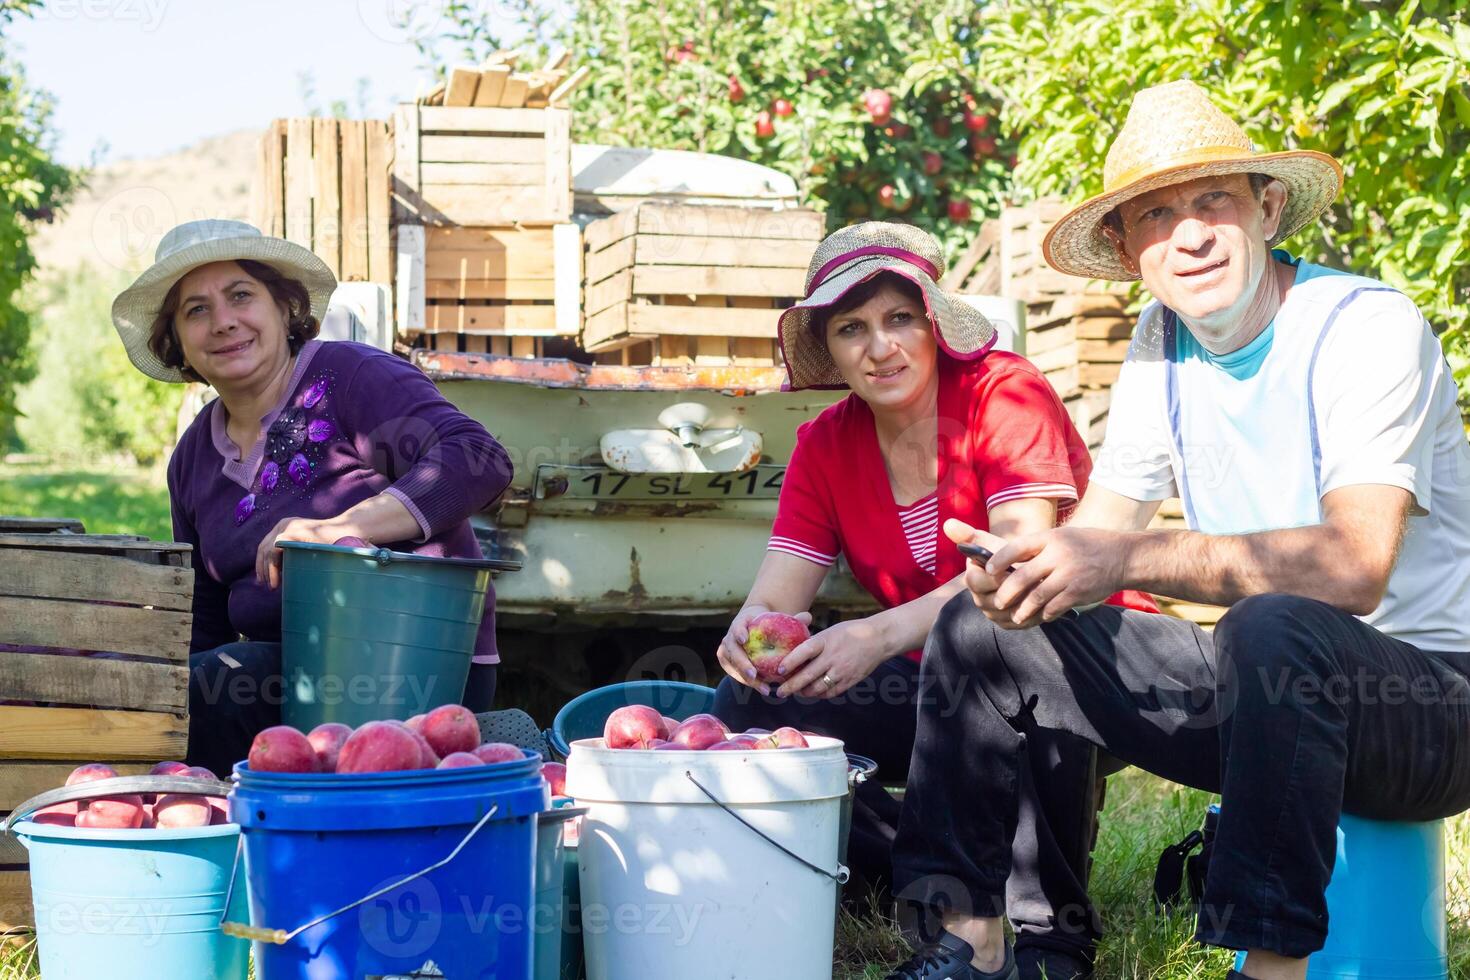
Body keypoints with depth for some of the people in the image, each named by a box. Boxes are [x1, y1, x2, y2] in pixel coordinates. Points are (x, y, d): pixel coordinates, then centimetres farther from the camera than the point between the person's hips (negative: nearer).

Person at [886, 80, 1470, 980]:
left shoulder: (1368, 328, -18)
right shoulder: (1164, 341, 5)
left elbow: (1354, 566, -31)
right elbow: (1102, 525, 5)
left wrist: (1127, 558, -35)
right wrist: (1020, 570, -19)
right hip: (1271, 677, 7)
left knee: (1273, 627, -39)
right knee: (981, 629, 1)